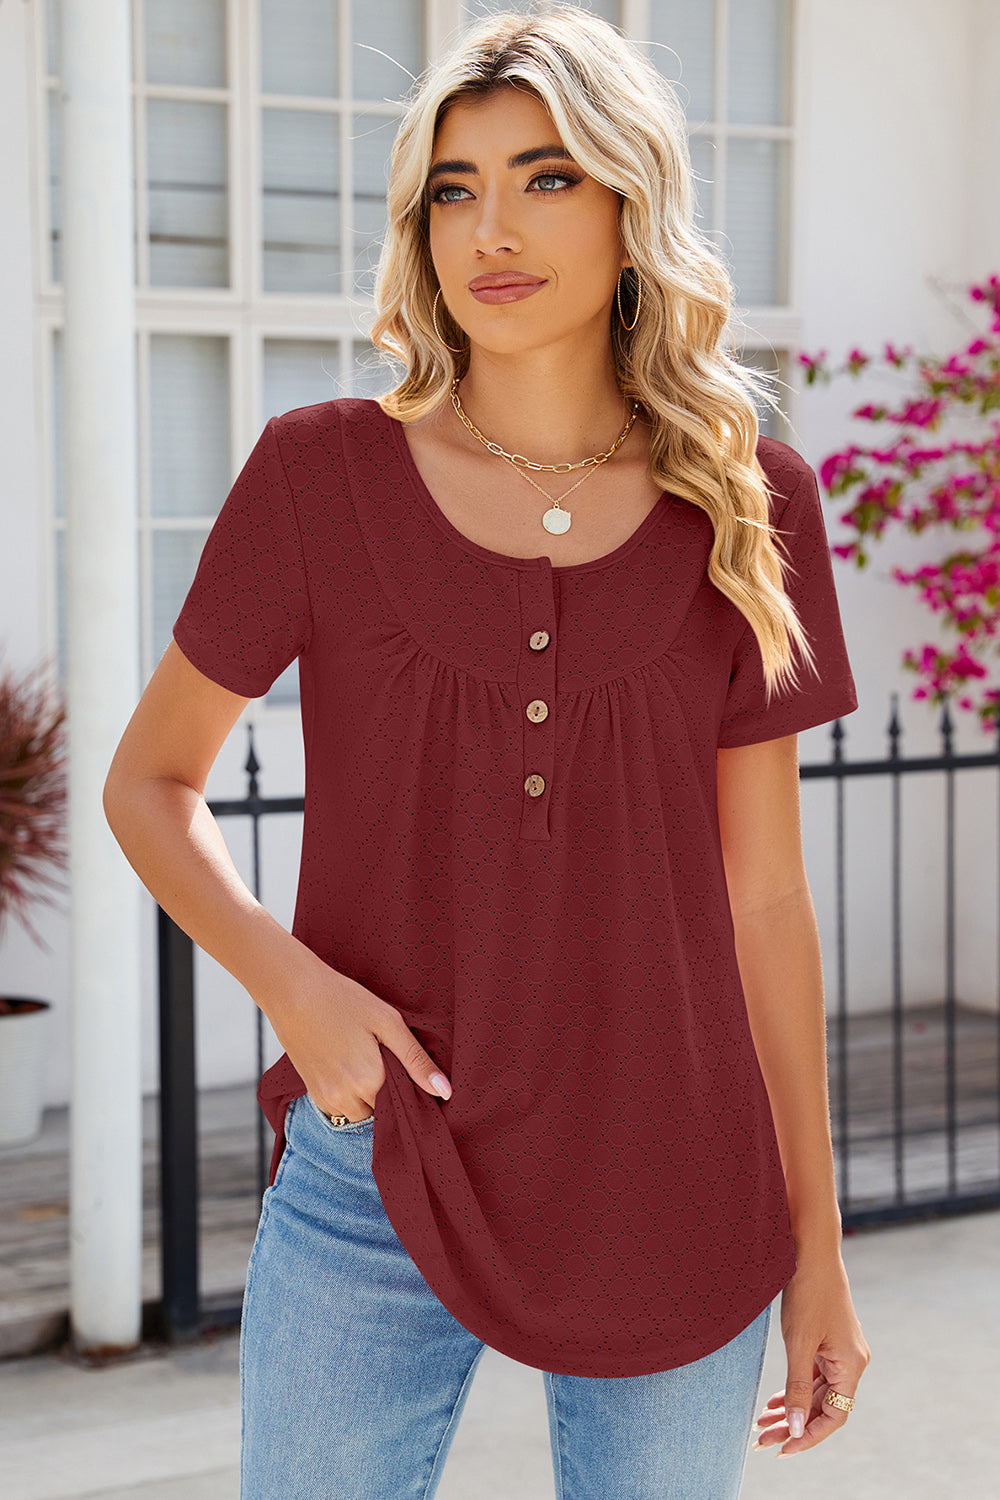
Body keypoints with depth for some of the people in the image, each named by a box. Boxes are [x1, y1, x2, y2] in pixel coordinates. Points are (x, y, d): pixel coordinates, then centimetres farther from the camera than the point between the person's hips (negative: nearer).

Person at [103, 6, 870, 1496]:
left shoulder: (752, 506, 1)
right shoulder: (320, 475, -2)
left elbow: (762, 894, 5)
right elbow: (149, 784, 7)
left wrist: (817, 1241, 7)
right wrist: (289, 984, -11)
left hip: (676, 1201, 1)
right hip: (373, 1188, -1)